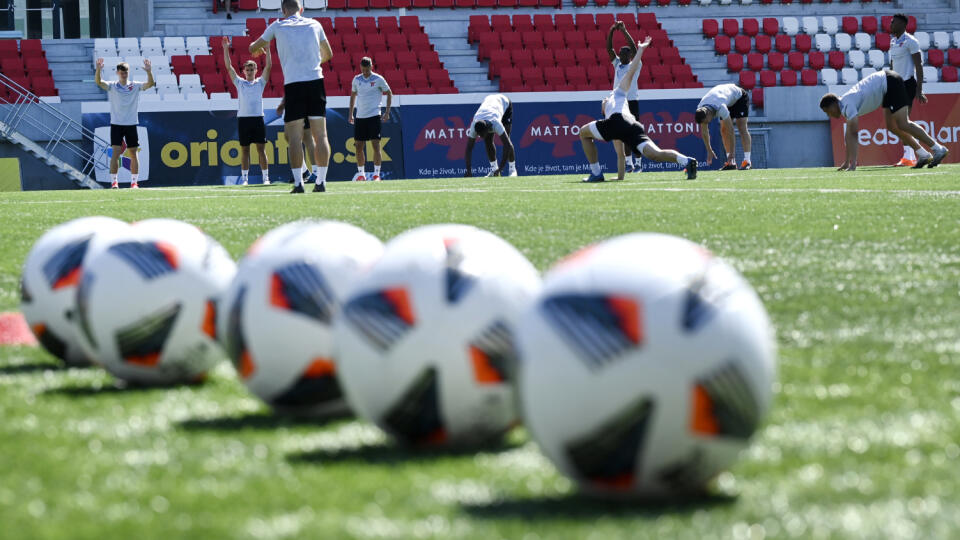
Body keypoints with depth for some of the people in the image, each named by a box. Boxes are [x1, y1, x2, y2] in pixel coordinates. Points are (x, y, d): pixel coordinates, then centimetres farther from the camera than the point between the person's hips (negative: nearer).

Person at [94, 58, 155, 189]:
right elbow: (98, 82, -14)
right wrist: (98, 70, -34)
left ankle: (134, 182, 10)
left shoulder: (135, 86, 4)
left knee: (134, 154, 4)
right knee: (115, 153, -9)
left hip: (131, 124, 2)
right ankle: (113, 182, -7)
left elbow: (150, 84, -9)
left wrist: (149, 71, -28)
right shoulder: (112, 86, 1)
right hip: (116, 124, -2)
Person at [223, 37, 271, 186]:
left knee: (261, 149, -2)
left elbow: (268, 66, 3)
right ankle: (244, 177, 5)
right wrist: (226, 49, -1)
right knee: (244, 150, 2)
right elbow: (229, 67, 6)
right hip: (243, 119, 0)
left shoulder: (260, 83, 11)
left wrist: (267, 49, -6)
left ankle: (266, 177, 0)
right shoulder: (239, 83, 12)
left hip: (258, 119, 0)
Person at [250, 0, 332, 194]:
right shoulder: (314, 24, 13)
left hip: (293, 84, -2)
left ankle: (298, 182, -11)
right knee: (320, 135, 4)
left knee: (295, 136, -2)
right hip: (316, 81, 2)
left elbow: (253, 48, 22)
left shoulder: (277, 26, 9)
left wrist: (257, 48, 46)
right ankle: (321, 180, 1)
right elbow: (328, 54, 26)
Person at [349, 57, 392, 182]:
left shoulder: (378, 79, -3)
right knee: (359, 147, 3)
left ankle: (376, 174, -4)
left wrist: (387, 112, -2)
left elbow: (389, 93, 5)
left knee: (376, 145, -8)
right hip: (360, 117, 4)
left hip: (374, 116, -4)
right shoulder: (357, 80, 8)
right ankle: (361, 174, 13)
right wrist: (351, 113, 17)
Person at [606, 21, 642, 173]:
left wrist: (624, 31, -13)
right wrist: (611, 31, -4)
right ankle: (628, 162, 10)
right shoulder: (617, 64, 14)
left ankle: (638, 162, 0)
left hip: (632, 101, -5)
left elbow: (634, 49, -11)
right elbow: (609, 49, 8)